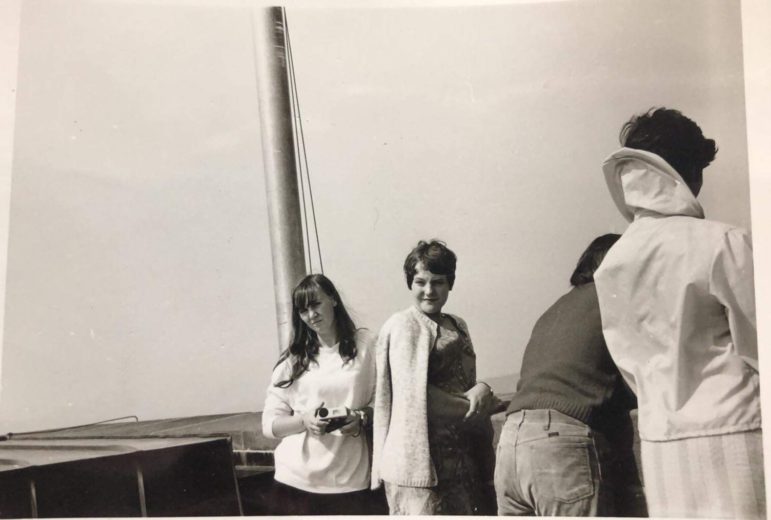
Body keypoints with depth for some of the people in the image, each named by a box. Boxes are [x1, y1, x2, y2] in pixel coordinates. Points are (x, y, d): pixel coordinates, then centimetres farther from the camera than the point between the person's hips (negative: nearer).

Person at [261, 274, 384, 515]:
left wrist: (362, 418, -13)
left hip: (350, 480, -1)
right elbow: (269, 423, 3)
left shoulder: (364, 345, 2)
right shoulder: (293, 359, 5)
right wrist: (304, 420, -15)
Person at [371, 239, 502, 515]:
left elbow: (464, 384, 16)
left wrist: (482, 390, -7)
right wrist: (472, 406, -9)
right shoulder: (404, 325, -8)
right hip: (422, 459, -8)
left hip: (461, 456, 8)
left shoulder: (457, 326, 16)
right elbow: (415, 395, -15)